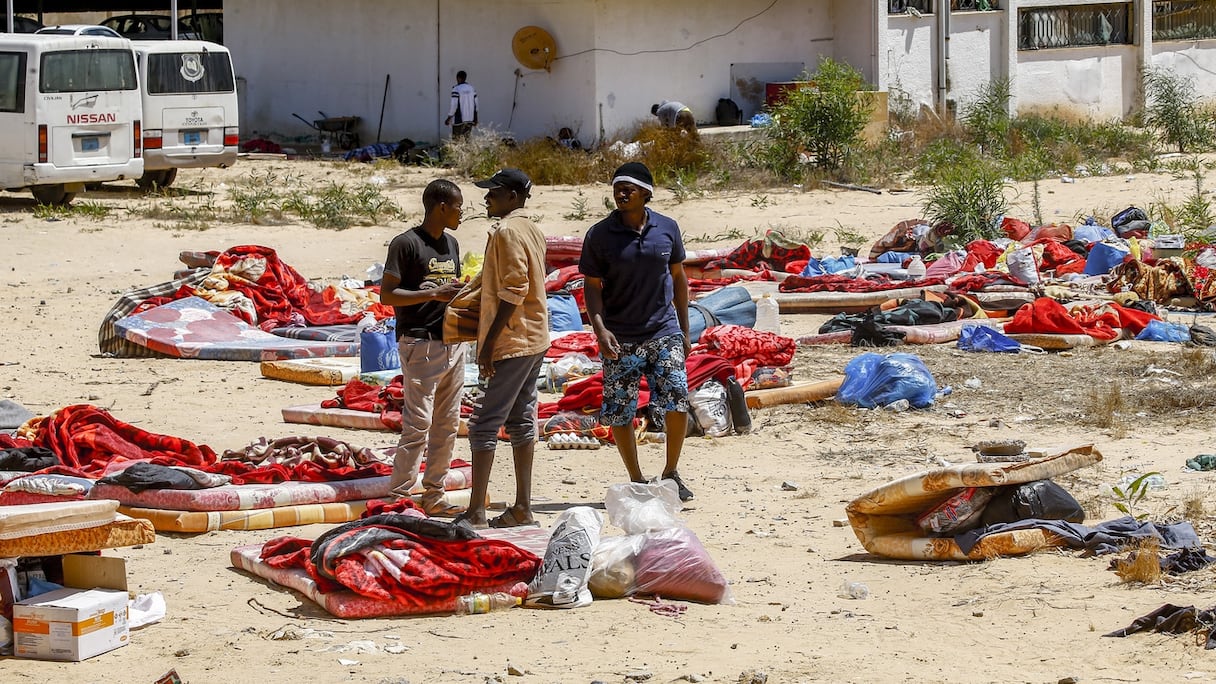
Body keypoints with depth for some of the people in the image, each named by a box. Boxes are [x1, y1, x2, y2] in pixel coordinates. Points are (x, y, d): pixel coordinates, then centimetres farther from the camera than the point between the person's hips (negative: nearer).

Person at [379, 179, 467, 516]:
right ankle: (398, 497, -6)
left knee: (447, 424, 9)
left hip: (453, 342, 8)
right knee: (418, 423, -10)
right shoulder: (406, 244, -9)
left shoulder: (451, 244, 16)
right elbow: (387, 295, -13)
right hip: (421, 344, -8)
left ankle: (433, 496, 15)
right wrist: (434, 294, -19)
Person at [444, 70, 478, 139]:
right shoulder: (471, 88, 6)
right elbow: (475, 103, 10)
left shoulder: (456, 89, -12)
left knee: (457, 139, -1)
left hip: (459, 120, -6)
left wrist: (449, 118, -7)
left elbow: (454, 105, -15)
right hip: (470, 120, 6)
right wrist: (475, 119, 19)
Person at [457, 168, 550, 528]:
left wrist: (489, 341, -20)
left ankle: (476, 512, -10)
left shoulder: (507, 232, -15)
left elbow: (513, 291, -21)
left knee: (484, 423, -8)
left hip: (512, 341, -10)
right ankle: (522, 508, 12)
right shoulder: (531, 231, 15)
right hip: (535, 340, 10)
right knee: (521, 421, 11)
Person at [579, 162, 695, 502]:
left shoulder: (667, 229, 3)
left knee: (677, 401, -11)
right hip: (620, 339, -1)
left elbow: (678, 276, 12)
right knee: (619, 413, 1)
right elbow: (592, 286, -1)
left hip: (663, 331, 1)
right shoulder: (600, 235, -3)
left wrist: (684, 329, 12)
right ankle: (636, 480, 16)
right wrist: (600, 329, -16)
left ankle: (671, 472, 9)